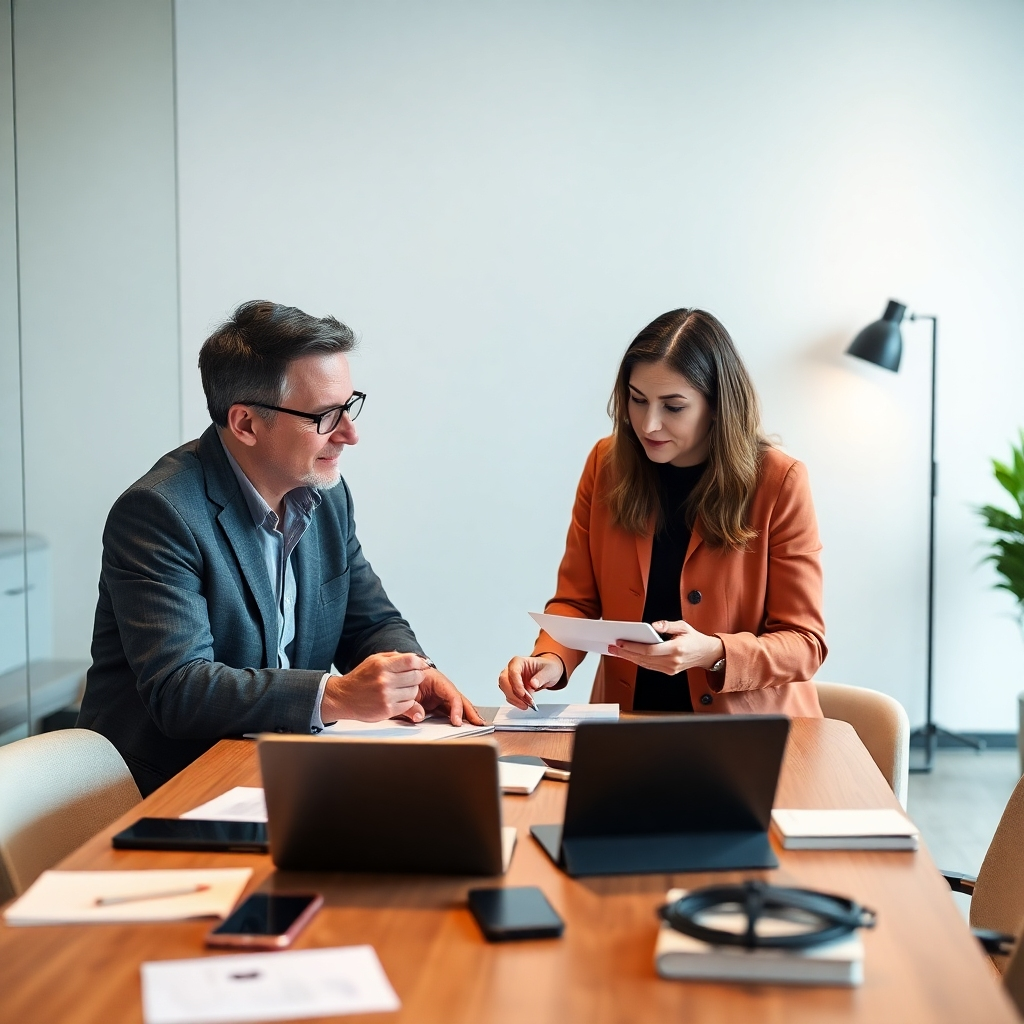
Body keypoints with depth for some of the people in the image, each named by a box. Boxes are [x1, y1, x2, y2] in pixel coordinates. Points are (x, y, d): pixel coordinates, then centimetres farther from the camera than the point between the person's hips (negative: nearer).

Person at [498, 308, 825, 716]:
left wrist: (712, 653, -24)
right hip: (630, 730, 3)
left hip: (749, 733, -2)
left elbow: (804, 642, -7)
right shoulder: (607, 464, 1)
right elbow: (576, 601, 7)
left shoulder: (778, 482, -8)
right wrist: (551, 659, -14)